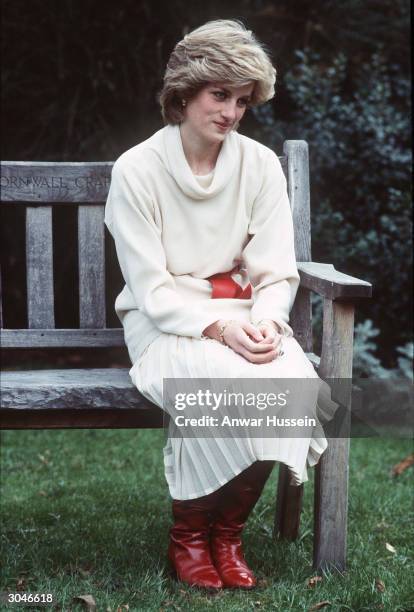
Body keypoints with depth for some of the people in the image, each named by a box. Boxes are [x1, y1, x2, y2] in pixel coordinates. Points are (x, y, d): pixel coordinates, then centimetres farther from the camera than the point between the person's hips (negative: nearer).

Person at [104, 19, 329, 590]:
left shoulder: (261, 166, 1)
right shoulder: (137, 170, -8)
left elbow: (276, 274, 1)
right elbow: (153, 291, -11)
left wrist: (265, 323, -21)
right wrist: (218, 328, -26)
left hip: (242, 317, 3)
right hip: (165, 324, -3)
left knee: (291, 378, -30)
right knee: (218, 379, -35)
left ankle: (229, 531, -8)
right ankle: (187, 535, -10)